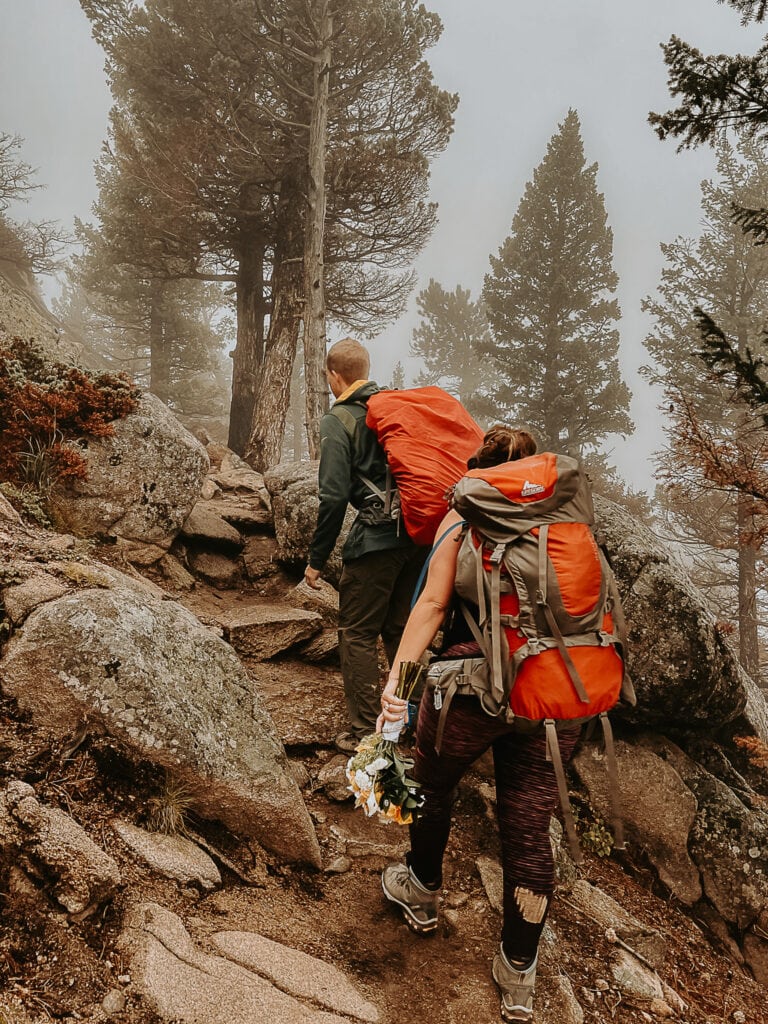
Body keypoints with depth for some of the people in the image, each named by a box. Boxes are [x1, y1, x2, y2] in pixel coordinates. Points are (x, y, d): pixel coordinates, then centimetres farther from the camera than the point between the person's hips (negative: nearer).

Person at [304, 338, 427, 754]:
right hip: (418, 535, 7)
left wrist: (317, 558, -5)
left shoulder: (337, 421, -7)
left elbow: (334, 495, -12)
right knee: (400, 629, 18)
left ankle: (364, 732, 10)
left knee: (357, 634, 6)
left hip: (375, 540, -7)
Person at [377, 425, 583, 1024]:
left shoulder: (463, 518, -1)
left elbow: (432, 604, -11)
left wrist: (395, 683, -15)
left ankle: (423, 895, 48)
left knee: (433, 784, 25)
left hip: (474, 684, -3)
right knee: (529, 833, 15)